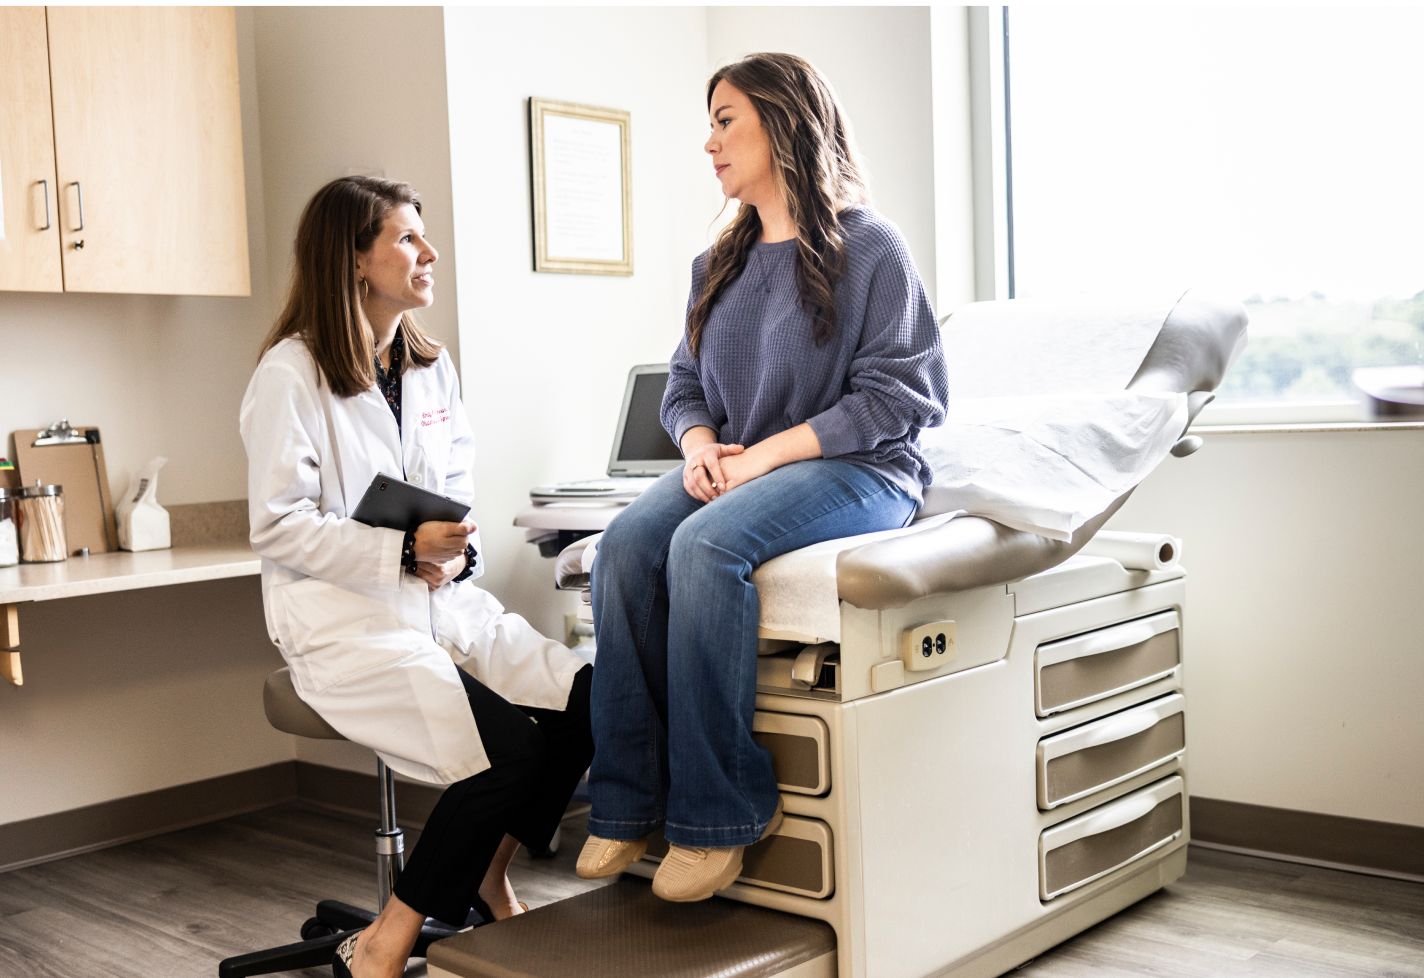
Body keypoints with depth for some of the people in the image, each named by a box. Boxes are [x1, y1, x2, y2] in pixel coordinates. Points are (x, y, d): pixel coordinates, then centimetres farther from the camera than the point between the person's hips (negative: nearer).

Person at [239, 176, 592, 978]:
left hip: (444, 601, 7)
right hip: (345, 618, -7)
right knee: (509, 749, -25)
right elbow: (278, 528, -12)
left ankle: (487, 884, 8)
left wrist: (457, 551, -5)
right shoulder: (292, 373, -9)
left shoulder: (431, 365, 13)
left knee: (585, 698, -15)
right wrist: (406, 551, -21)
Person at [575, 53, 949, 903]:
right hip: (734, 470, 6)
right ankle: (630, 802, -21)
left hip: (858, 472, -6)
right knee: (627, 543, -25)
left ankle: (717, 812, -25)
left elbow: (895, 394, -10)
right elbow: (685, 380, 20)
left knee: (706, 546, -34)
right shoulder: (720, 266, 20)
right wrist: (701, 442, -4)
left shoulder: (869, 247, -2)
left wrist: (766, 453, -18)